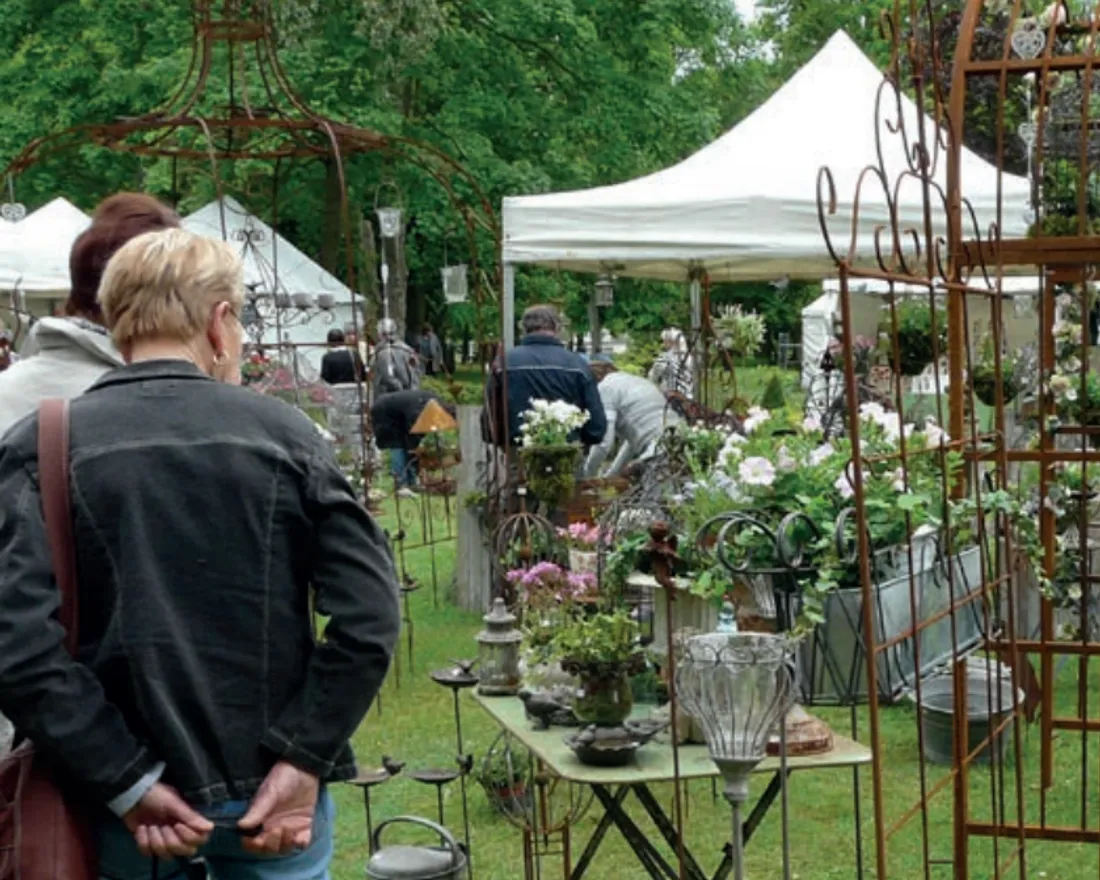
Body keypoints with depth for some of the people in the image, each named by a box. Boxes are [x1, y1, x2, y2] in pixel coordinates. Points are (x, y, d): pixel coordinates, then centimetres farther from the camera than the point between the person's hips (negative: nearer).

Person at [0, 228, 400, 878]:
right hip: (272, 790, 1)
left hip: (133, 796, 0)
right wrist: (304, 759, -8)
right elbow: (369, 614, -11)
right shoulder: (284, 432, -3)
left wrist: (128, 784, -13)